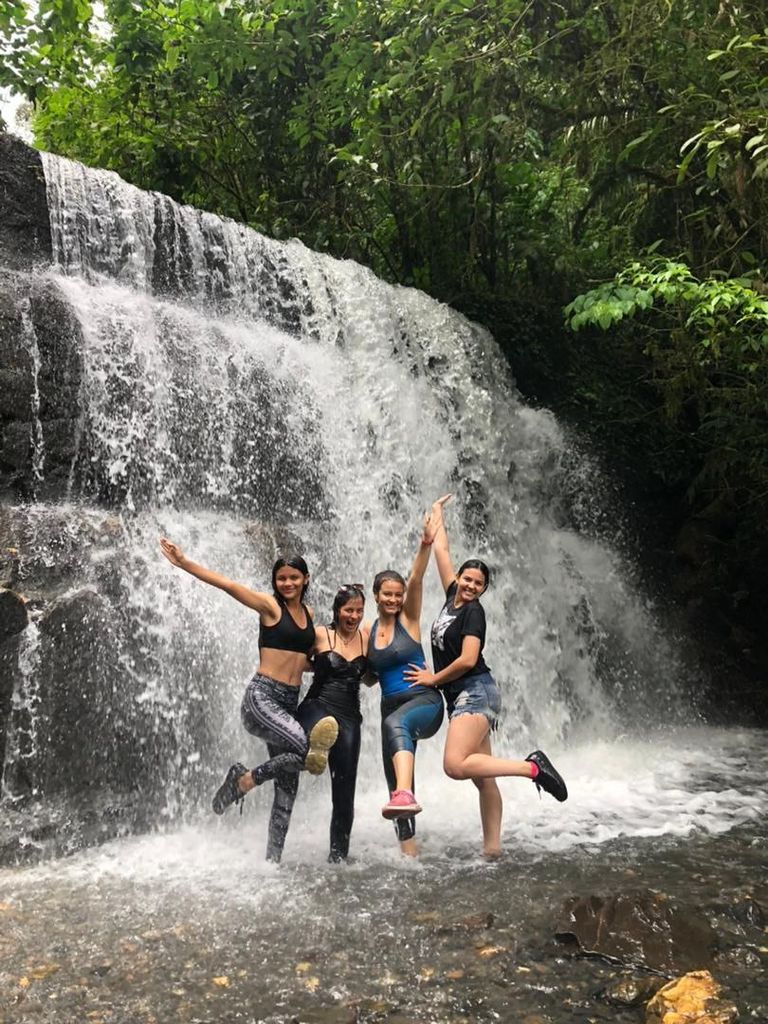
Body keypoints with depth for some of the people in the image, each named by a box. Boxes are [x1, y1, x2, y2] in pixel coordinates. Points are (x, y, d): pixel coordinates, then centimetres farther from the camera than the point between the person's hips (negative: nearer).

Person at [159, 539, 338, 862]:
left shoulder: (308, 613, 14)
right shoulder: (269, 605, -4)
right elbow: (228, 585, -15)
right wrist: (184, 563, -23)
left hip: (289, 704, 7)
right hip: (261, 698, -6)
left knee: (286, 791, 6)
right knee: (308, 749, -28)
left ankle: (272, 859, 18)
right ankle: (244, 779, -6)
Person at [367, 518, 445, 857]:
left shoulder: (409, 619, 0)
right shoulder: (367, 631, 10)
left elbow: (416, 580, -16)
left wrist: (425, 545, -32)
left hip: (425, 701, -5)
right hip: (391, 707, 5)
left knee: (396, 723, -40)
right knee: (396, 787, 4)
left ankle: (405, 794, -57)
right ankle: (409, 854, 13)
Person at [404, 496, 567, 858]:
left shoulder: (474, 611, -8)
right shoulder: (452, 598, 12)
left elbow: (467, 660, -18)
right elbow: (441, 552, 21)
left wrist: (433, 679, -4)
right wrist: (437, 513, 29)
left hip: (475, 692, -8)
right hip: (462, 697, 8)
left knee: (455, 765, -24)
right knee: (482, 778, 6)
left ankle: (532, 766, -17)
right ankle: (492, 847, 8)